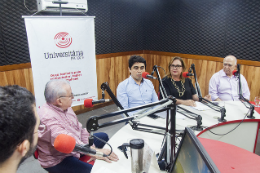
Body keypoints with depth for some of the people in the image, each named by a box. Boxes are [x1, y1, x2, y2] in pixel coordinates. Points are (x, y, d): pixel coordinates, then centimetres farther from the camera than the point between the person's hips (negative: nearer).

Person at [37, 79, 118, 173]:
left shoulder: (65, 107, -1)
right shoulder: (47, 117, -31)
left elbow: (80, 129, 3)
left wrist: (91, 148, -6)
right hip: (58, 160, -9)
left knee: (103, 136, 15)